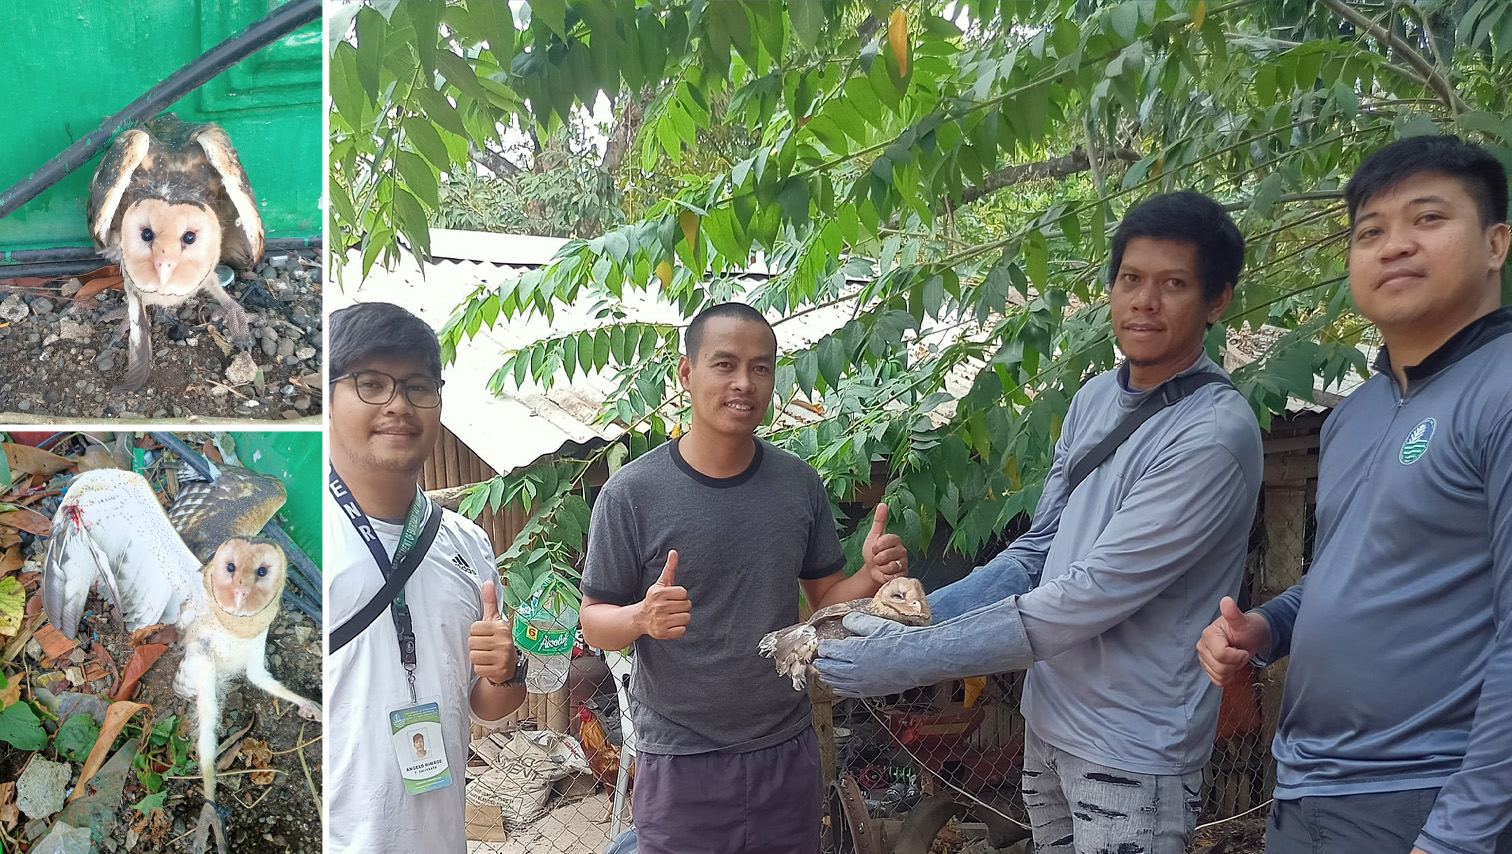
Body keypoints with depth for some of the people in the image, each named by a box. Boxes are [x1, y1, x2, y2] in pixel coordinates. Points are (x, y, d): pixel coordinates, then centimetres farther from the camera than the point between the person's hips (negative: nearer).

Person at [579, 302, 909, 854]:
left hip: (787, 750, 4)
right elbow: (594, 622, -5)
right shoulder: (631, 493, -11)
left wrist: (872, 578, -13)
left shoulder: (799, 483, -1)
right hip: (680, 762, -3)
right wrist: (642, 618, -26)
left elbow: (825, 598, 8)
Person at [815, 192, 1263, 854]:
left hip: (1133, 752, -6)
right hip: (1048, 718, 7)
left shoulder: (1215, 434, -21)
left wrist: (909, 658, -23)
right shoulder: (1095, 398, 3)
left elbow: (1088, 599, -24)